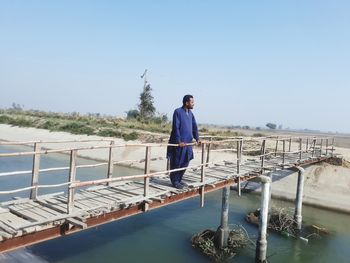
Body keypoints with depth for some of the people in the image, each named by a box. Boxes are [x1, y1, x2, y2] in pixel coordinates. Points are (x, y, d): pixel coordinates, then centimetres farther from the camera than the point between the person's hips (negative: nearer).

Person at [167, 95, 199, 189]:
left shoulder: (190, 113, 12)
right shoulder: (178, 112, -11)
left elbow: (194, 126, 17)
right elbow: (175, 127, -16)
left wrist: (197, 139, 11)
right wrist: (179, 141, -20)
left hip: (188, 143, 8)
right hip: (179, 143, -8)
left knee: (185, 163, 12)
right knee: (177, 163, 0)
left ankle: (178, 180, 25)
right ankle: (175, 181, 12)